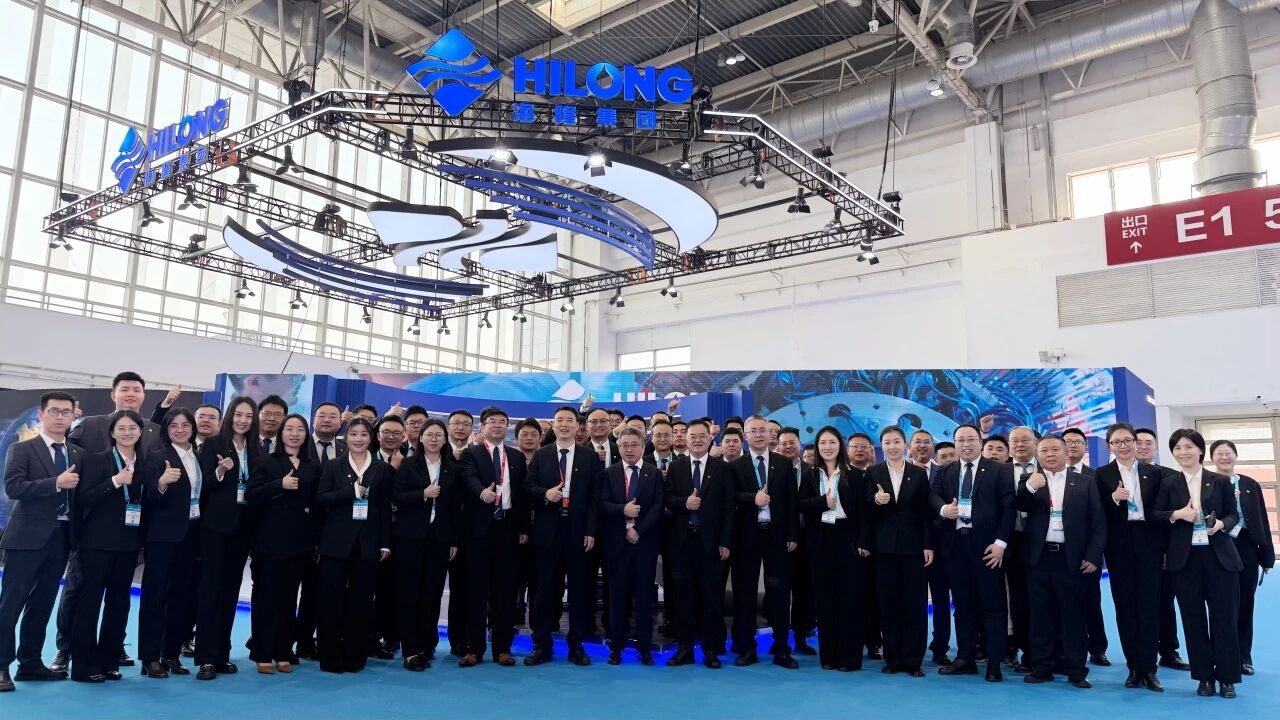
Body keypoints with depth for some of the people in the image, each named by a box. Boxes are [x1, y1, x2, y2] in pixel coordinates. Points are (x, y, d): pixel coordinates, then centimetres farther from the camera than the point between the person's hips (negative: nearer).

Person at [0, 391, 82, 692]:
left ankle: (30, 662, 21)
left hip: (61, 537, 5)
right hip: (27, 537, -5)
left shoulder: (78, 455, 12)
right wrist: (56, 483, -22)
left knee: (42, 604, 12)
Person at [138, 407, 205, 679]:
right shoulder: (157, 457, -5)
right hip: (162, 535, -5)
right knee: (154, 595, 0)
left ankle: (171, 654, 18)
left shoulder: (201, 458, 11)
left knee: (182, 595, 9)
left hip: (191, 534, 5)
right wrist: (162, 482, -33)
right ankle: (150, 658, 6)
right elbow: (150, 499, -14)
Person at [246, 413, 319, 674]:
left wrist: (317, 542, 6)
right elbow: (250, 496, -5)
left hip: (300, 541, 2)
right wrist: (280, 485, -17)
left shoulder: (313, 467, 11)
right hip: (271, 540, -2)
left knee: (289, 597, 7)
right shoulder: (266, 462, 4)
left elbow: (317, 502, 12)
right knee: (266, 596, 2)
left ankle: (283, 653, 14)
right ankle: (262, 654, 10)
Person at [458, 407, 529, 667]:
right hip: (480, 527, -2)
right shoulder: (471, 453, 4)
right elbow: (469, 479, -16)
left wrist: (524, 528, 4)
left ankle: (502, 647, 13)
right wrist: (482, 492, -38)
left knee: (505, 587, 5)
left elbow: (523, 493, 10)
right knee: (477, 588, 2)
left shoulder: (517, 457, 14)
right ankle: (474, 647, 9)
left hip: (507, 526, 3)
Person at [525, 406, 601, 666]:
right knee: (546, 588, 5)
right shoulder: (540, 455, 10)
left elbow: (595, 496, 1)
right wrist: (545, 493, -16)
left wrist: (591, 530, -6)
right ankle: (542, 645, 14)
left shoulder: (591, 457, 5)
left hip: (578, 531, 0)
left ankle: (576, 646, 15)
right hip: (547, 531, 1)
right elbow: (528, 486, 5)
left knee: (578, 588, 5)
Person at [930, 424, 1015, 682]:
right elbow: (934, 496, 1)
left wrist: (1001, 542, -12)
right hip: (954, 544, 4)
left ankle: (994, 664, 8)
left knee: (992, 605, 1)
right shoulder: (944, 472, 15)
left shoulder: (999, 470, 2)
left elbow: (1008, 506, -5)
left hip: (986, 545, -4)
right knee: (963, 605, 11)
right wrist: (943, 509, -21)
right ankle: (965, 659, 19)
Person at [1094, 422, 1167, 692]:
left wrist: (1166, 548, 2)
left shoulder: (1154, 473, 8)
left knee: (1150, 607, 0)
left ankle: (1149, 669, 4)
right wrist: (1114, 498, -19)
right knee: (1125, 607, 4)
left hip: (1149, 545, 0)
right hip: (1119, 547, 0)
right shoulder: (1102, 474, 5)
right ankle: (1134, 667, 11)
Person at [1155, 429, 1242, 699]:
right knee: (1193, 618, 5)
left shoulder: (1221, 481, 4)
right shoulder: (1168, 483, 4)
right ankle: (1205, 677, 16)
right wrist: (1177, 514, -14)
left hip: (1220, 556, 0)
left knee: (1224, 616, 2)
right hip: (1185, 558, 0)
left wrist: (1221, 524, -13)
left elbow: (1234, 515, 7)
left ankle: (1227, 678, 14)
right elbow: (1154, 515, 3)